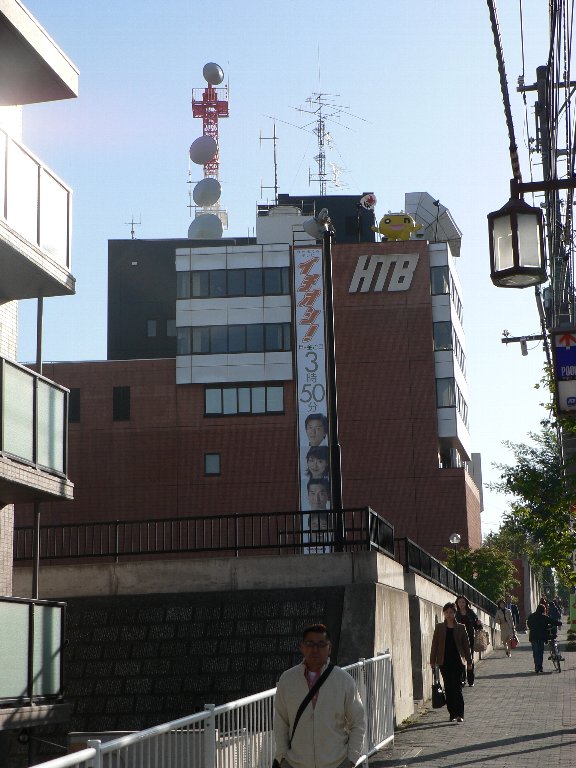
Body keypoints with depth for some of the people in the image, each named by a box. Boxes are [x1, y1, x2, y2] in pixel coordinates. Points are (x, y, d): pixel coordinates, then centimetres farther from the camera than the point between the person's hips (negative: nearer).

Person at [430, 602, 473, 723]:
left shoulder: (461, 628, 4)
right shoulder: (439, 628, 6)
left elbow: (466, 645, 6)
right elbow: (435, 644, 6)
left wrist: (469, 661, 3)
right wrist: (432, 660, 2)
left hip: (457, 660, -1)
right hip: (444, 661, 2)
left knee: (457, 688, -8)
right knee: (448, 688, 4)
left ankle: (460, 714, -6)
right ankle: (452, 714, 11)